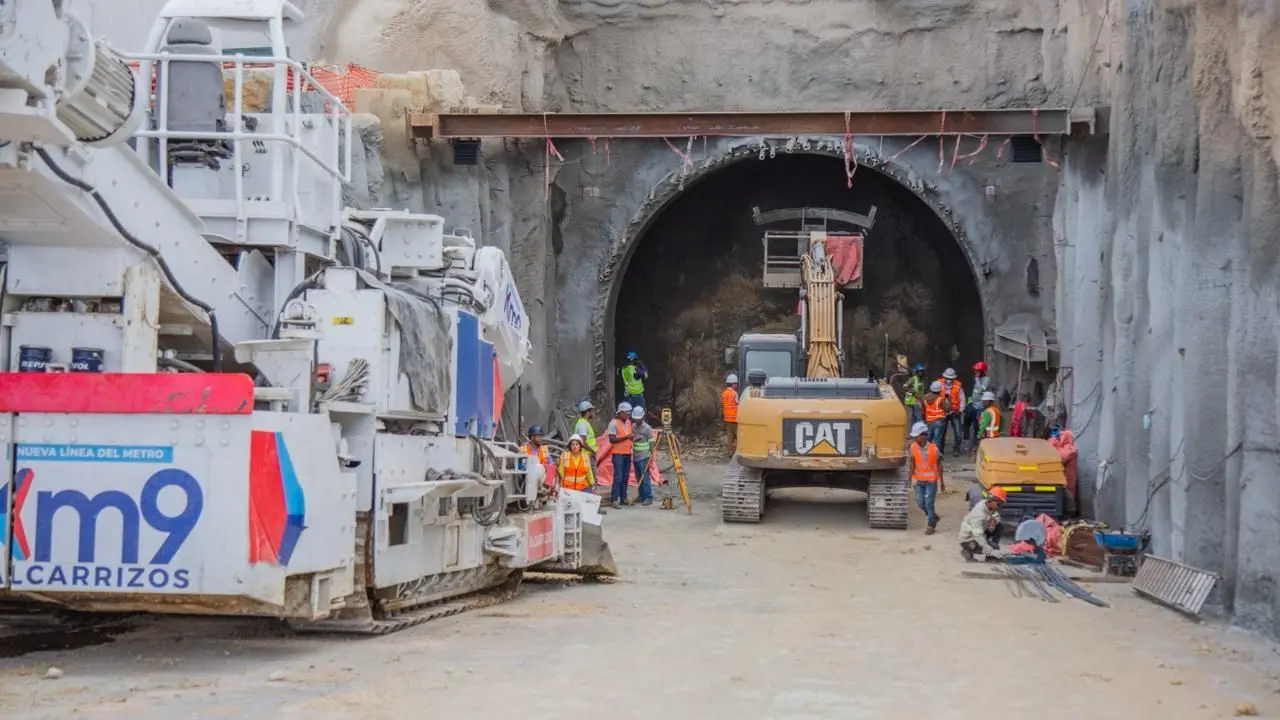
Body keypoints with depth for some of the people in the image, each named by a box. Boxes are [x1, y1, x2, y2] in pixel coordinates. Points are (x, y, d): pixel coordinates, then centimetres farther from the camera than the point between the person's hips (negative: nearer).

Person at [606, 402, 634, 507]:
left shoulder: (628, 422, 14)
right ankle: (614, 499, -8)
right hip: (618, 453, -7)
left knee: (625, 477, 6)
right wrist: (626, 437, -21)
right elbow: (612, 439, -15)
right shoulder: (614, 423, -9)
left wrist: (632, 437, 3)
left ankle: (623, 498, 10)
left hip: (627, 453, 7)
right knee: (618, 477, -11)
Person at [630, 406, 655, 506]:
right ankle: (641, 496, 17)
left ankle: (649, 497, -8)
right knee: (638, 478, 10)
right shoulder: (633, 426, 9)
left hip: (643, 457, -7)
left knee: (645, 478, -9)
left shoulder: (647, 428, -10)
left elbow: (651, 443, -9)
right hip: (635, 456, 7)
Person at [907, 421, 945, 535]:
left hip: (931, 481, -3)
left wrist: (942, 482, 3)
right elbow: (910, 465, -10)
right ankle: (934, 517, 33)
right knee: (920, 503, 7)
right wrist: (910, 479, -22)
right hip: (918, 480, 3)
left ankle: (931, 525, 17)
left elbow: (939, 467, -3)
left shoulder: (933, 449, -13)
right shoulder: (913, 448, -8)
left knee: (929, 503, -1)